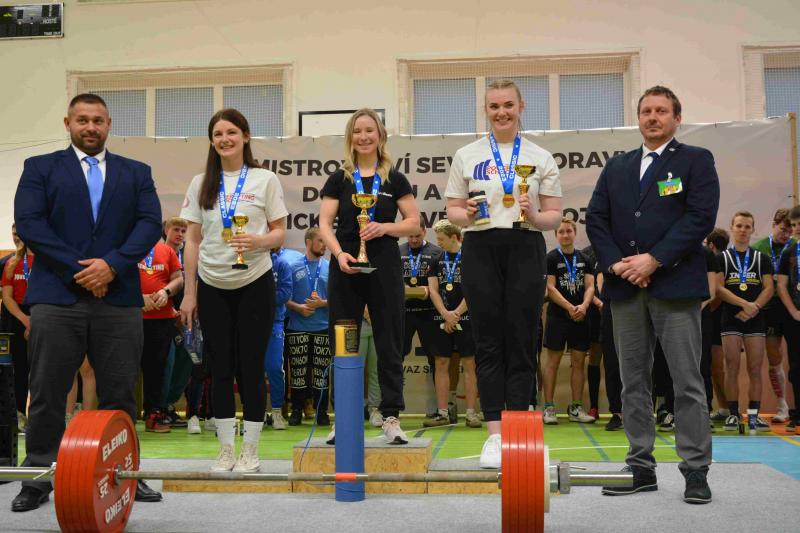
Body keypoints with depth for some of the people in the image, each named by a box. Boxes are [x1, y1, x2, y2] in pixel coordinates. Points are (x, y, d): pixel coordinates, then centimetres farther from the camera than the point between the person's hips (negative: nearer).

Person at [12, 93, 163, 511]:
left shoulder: (136, 173, 15)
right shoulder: (40, 168, 10)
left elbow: (150, 223, 2)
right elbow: (28, 222, -2)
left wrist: (113, 264, -13)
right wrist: (77, 269, -11)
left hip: (119, 299, 1)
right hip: (56, 297, -1)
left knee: (119, 395, 6)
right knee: (46, 395, 4)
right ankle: (37, 480, 14)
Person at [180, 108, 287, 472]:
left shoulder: (265, 180, 1)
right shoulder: (201, 184, 7)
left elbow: (279, 233, 0)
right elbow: (193, 241, 7)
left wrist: (257, 241, -22)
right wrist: (189, 292, 3)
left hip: (254, 284, -2)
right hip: (212, 286, 2)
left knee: (251, 367, 1)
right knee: (221, 368, 5)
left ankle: (250, 450, 11)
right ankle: (226, 450, 14)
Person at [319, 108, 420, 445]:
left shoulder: (395, 180, 8)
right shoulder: (339, 179, 8)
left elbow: (414, 222, 6)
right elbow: (325, 223, 2)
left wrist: (384, 227, -12)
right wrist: (339, 253, -15)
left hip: (384, 267, 0)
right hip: (345, 268, 1)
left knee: (389, 344, 1)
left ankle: (391, 418, 7)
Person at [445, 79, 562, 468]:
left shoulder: (541, 158, 7)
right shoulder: (466, 156, 8)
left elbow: (554, 216, 6)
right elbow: (452, 209, 8)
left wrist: (533, 216, -15)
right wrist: (467, 215, -14)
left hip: (525, 250, 0)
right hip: (481, 250, 0)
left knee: (521, 344, 2)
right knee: (488, 344, 1)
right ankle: (494, 435, 7)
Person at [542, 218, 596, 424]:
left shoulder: (584, 259, 11)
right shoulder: (551, 258, -1)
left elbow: (590, 286, 5)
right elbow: (550, 288, -9)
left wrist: (584, 306, -14)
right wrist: (570, 307, -17)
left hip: (580, 317, 4)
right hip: (557, 317, -4)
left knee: (579, 362, 6)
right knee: (553, 361, -2)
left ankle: (576, 408, 13)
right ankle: (549, 408, 2)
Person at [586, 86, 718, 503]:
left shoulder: (696, 160, 5)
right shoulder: (616, 167, 18)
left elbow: (700, 217, -7)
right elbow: (595, 218, 9)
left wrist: (654, 259, -14)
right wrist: (615, 263, -6)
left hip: (674, 284, -4)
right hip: (625, 285, 5)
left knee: (687, 382, -3)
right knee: (633, 382, 7)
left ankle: (696, 472, 4)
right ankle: (641, 468, 15)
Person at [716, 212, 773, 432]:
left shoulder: (762, 259, 11)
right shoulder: (722, 258, 6)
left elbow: (769, 288, 3)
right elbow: (719, 288, -4)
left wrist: (753, 309, -13)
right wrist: (744, 303, -15)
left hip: (755, 319, 1)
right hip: (731, 318, -1)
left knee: (755, 369, -1)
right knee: (732, 368, -3)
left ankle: (753, 415, 3)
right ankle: (733, 414, 3)